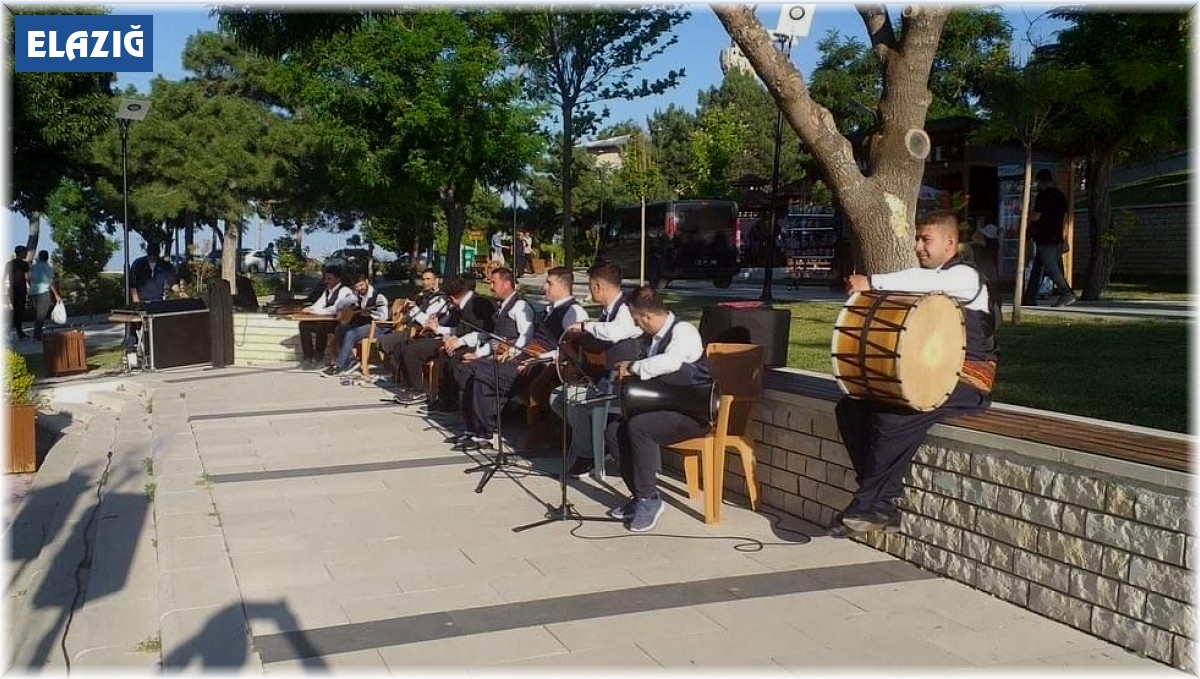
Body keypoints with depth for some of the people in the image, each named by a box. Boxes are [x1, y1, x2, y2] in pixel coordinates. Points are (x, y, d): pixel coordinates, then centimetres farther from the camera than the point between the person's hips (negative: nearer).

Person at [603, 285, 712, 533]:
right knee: (614, 431, -9)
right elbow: (650, 372, 24)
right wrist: (628, 374, 2)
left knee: (639, 427, -30)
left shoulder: (683, 331, -15)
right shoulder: (650, 338, 12)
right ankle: (639, 495, -1)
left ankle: (649, 499, -17)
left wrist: (634, 367, -21)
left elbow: (670, 362, -35)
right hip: (664, 406, 9)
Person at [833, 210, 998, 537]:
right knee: (849, 409, -8)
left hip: (965, 381, -9)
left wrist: (872, 283, -35)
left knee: (893, 418, -31)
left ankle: (868, 506, -16)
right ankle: (884, 498, -8)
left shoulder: (965, 276, -8)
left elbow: (923, 283, -31)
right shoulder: (923, 279, 19)